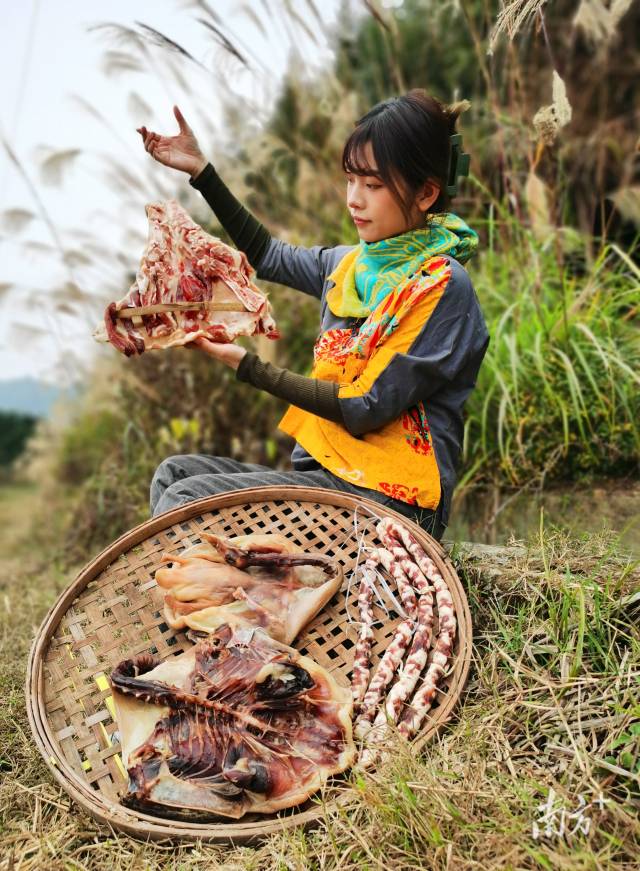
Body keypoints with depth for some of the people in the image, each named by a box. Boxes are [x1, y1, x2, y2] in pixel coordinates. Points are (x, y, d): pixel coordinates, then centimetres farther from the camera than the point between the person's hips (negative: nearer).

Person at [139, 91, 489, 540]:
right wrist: (200, 170, 25)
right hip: (326, 470, 8)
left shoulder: (442, 287, -13)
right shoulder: (350, 264, 11)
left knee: (188, 498, -19)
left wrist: (247, 366, -14)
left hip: (390, 494, -8)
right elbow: (270, 256, 28)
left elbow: (365, 409, -17)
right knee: (176, 472, -1)